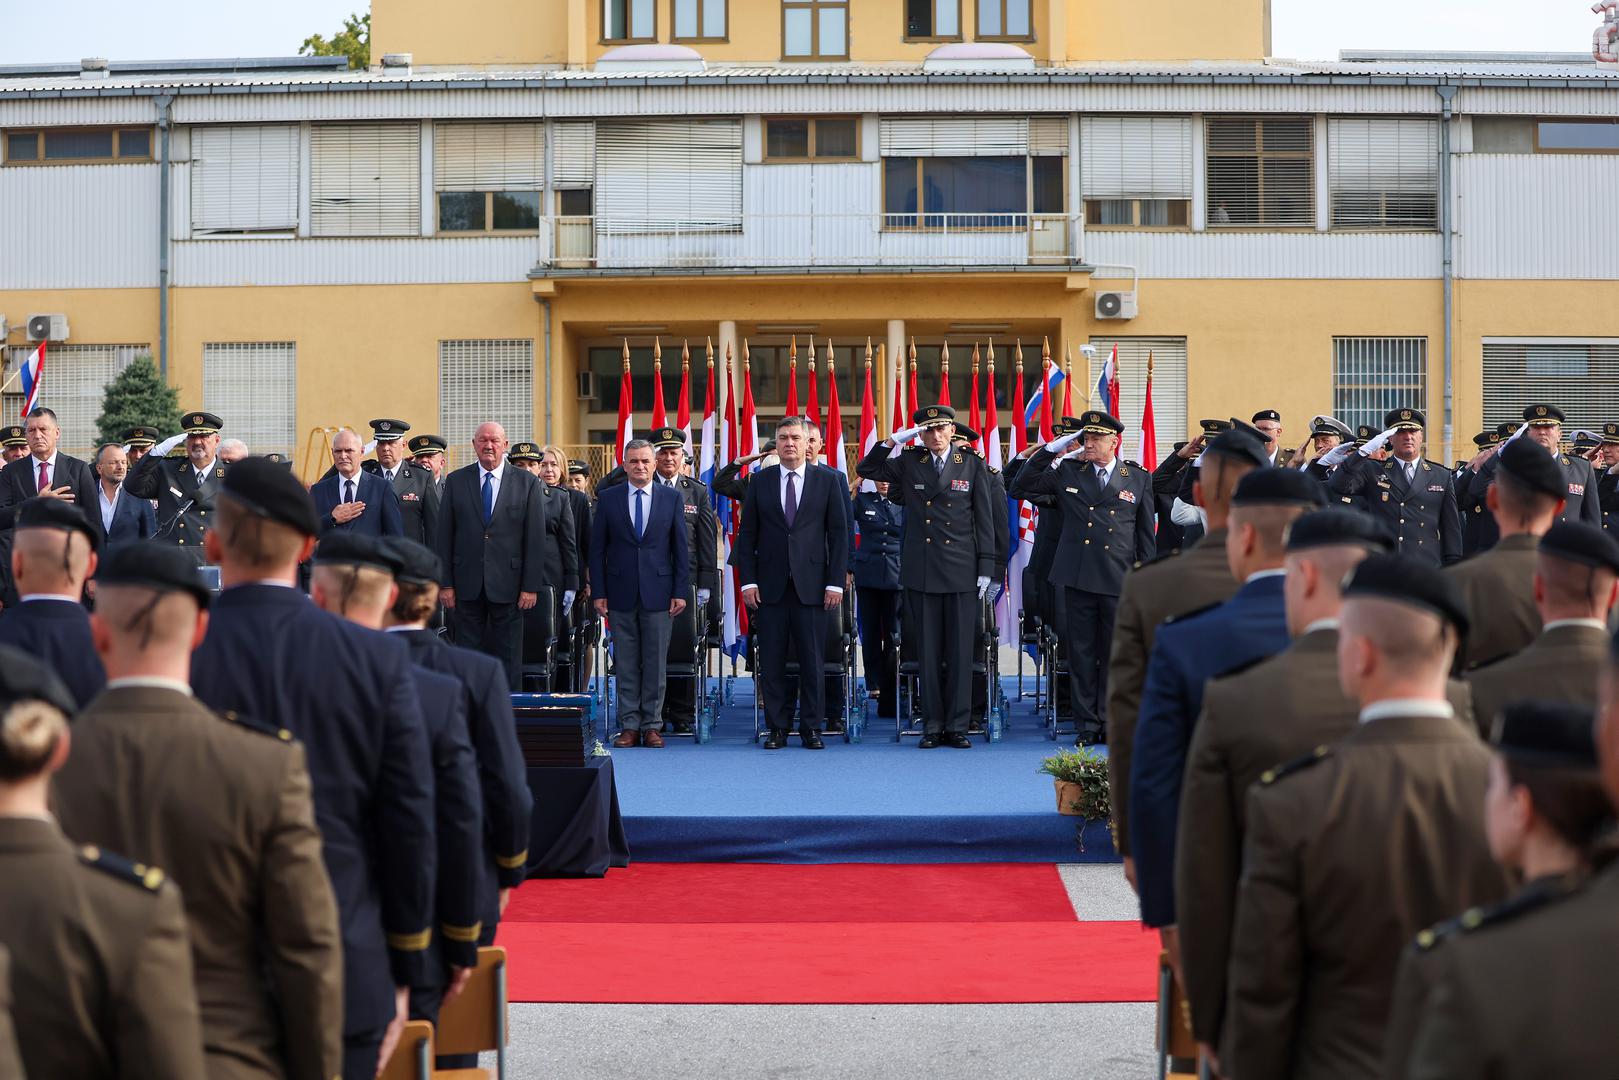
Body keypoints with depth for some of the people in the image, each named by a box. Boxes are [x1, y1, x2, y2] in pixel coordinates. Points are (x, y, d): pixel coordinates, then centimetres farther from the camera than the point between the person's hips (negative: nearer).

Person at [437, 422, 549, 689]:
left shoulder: (527, 483, 2)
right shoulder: (456, 481, 6)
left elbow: (536, 538, 0)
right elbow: (444, 535, 5)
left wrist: (531, 586, -5)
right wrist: (445, 583, -1)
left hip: (508, 584, -1)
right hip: (467, 586, 1)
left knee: (509, 659, 4)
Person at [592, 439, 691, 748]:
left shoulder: (671, 498, 6)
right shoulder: (608, 500, 6)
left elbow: (681, 548, 5)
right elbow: (597, 549, 6)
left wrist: (680, 591, -1)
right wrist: (598, 592, -1)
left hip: (658, 593, 0)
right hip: (621, 594, 0)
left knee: (656, 662, 2)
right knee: (625, 664, 3)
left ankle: (652, 725, 9)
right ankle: (629, 725, 9)